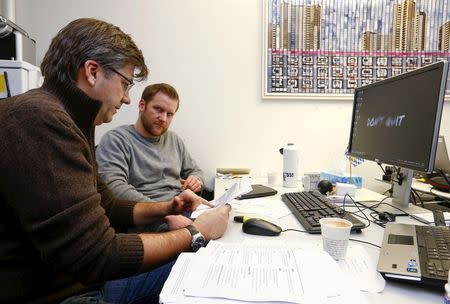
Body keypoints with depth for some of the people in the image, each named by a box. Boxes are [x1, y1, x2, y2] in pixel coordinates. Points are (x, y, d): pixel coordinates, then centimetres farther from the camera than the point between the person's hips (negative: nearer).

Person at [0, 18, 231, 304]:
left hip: (78, 273, 9)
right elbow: (97, 257, -28)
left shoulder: (65, 120, 7)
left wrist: (166, 208, 4)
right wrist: (196, 233, -16)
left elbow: (106, 207, 16)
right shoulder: (40, 120, -26)